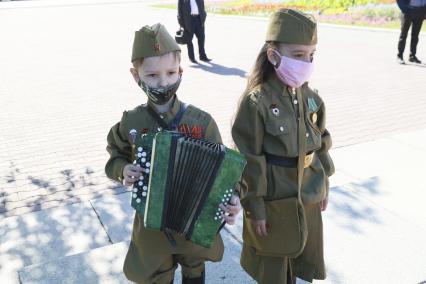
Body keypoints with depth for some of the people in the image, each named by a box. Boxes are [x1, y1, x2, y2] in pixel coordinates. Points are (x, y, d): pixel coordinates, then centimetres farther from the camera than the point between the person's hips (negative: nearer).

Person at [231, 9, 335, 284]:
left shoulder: (310, 96, -1)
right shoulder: (256, 102, -21)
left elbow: (320, 144, 10)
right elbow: (249, 162, -18)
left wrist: (324, 185, 13)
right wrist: (255, 208, -14)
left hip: (309, 196, 6)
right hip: (273, 199, -6)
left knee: (305, 257, 23)